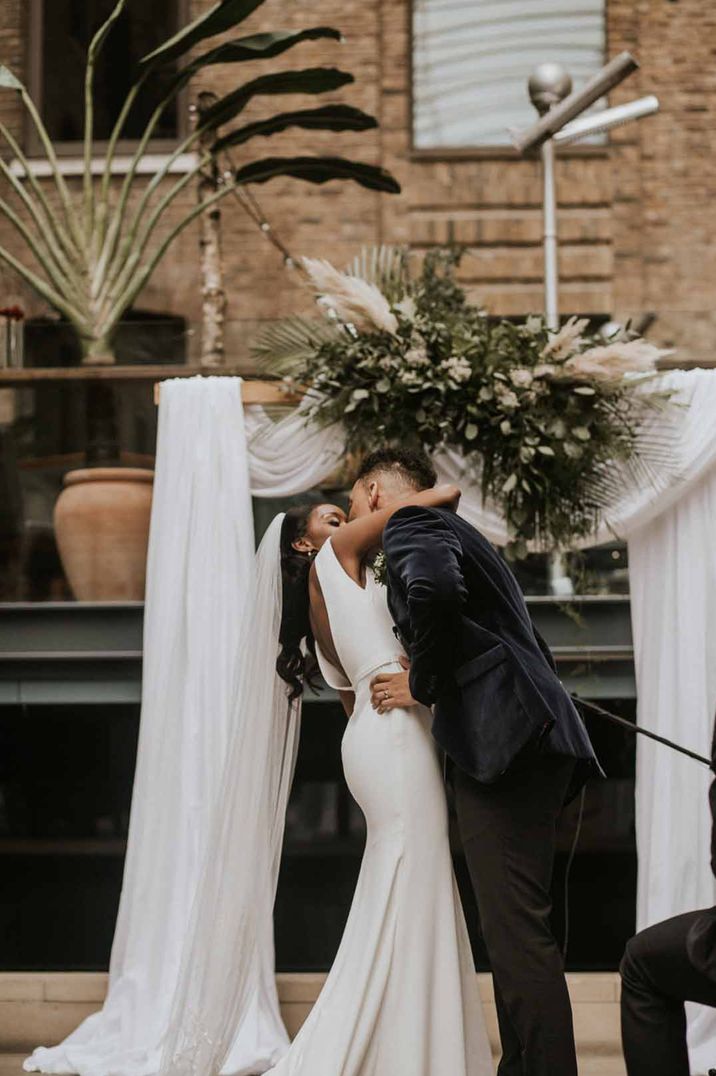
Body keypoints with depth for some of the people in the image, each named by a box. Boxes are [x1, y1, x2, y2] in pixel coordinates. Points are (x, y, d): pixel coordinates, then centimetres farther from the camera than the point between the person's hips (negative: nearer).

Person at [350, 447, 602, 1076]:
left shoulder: (410, 524, 1)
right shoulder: (451, 531, 30)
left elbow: (434, 588, -22)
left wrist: (424, 684, -10)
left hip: (505, 735, -10)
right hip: (531, 741, 10)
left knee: (516, 931, -14)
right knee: (514, 929, 11)